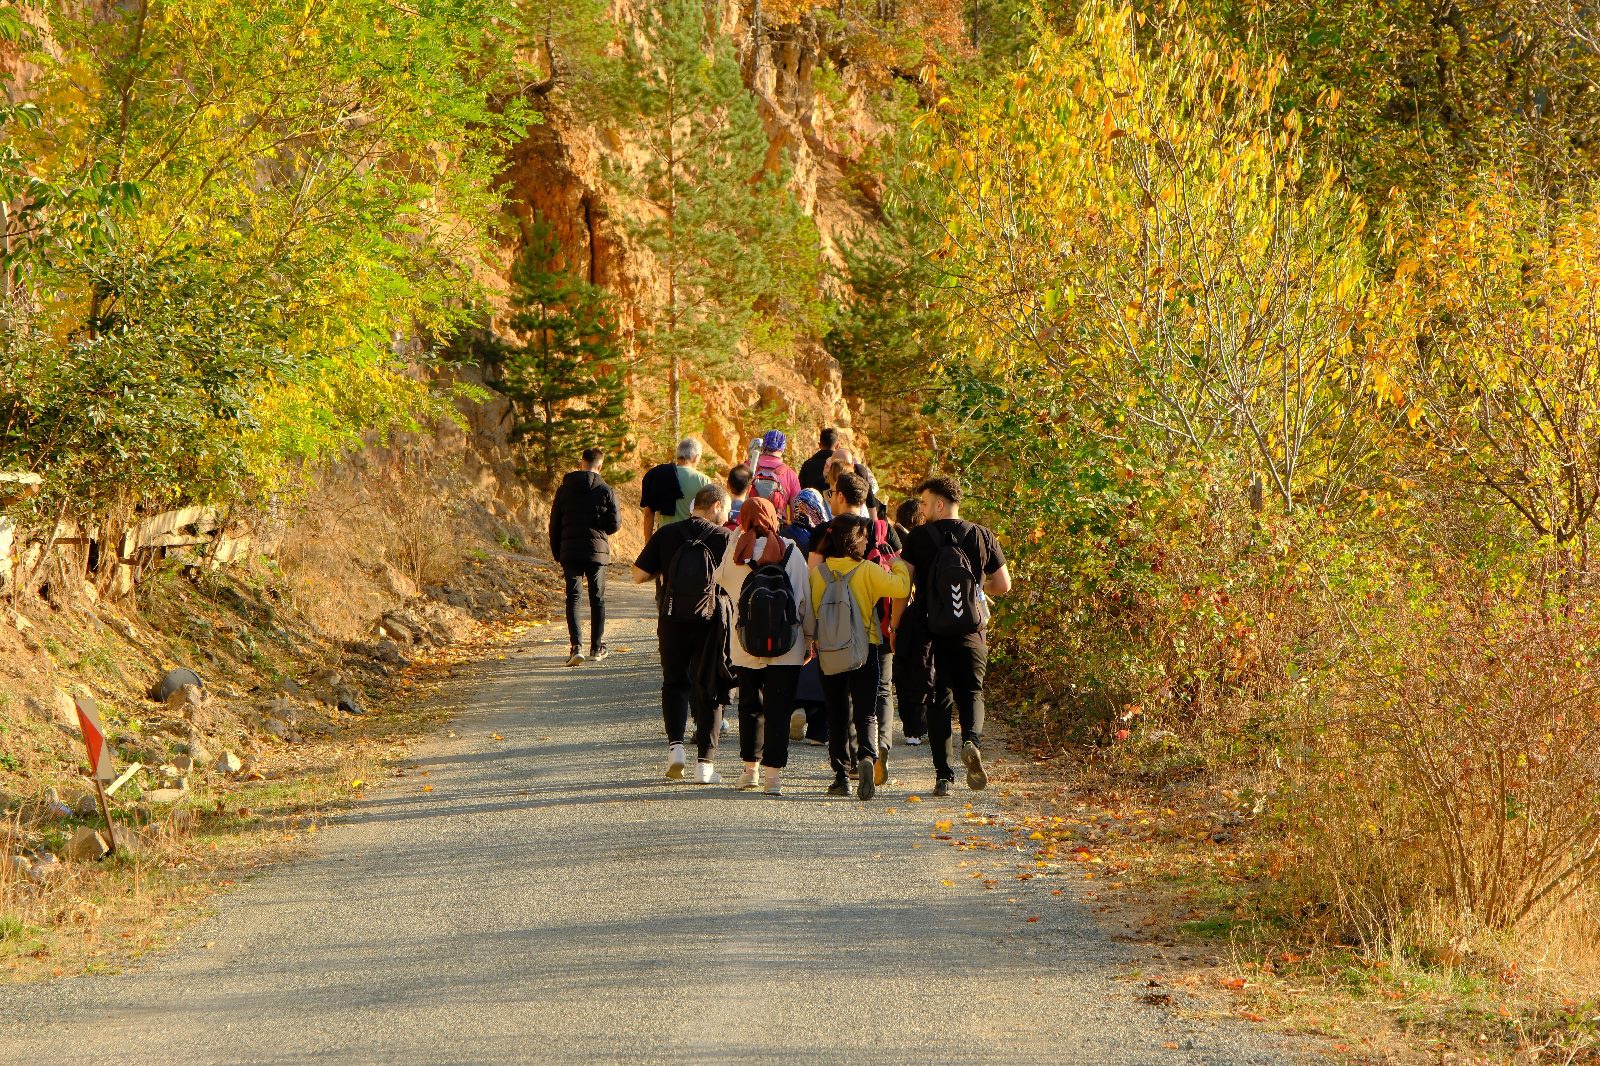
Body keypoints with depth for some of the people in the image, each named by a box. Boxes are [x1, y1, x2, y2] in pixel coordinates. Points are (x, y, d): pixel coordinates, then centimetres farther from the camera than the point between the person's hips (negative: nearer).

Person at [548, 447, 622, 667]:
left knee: (573, 598, 0)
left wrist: (557, 554, 15)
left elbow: (554, 525, 7)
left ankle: (575, 646, -16)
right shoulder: (606, 491, -4)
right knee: (597, 599, 11)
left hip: (570, 552, 1)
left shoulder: (564, 490, 4)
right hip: (597, 551, -1)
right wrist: (618, 515, 18)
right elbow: (614, 525, -6)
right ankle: (597, 648, 16)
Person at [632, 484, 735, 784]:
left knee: (674, 682, 18)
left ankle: (675, 743, -2)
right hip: (712, 621, -1)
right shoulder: (725, 537, -6)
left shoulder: (666, 535, -1)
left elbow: (639, 575, -1)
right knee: (709, 691, 7)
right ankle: (705, 762, 3)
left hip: (672, 620, 1)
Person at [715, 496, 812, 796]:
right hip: (786, 648, -1)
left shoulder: (735, 551, -3)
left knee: (750, 705, 18)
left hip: (746, 647, 1)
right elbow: (806, 597, 0)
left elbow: (720, 578, 17)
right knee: (778, 710, 2)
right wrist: (810, 637, 11)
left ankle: (750, 768, 25)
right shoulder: (791, 552, -4)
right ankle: (773, 774, -5)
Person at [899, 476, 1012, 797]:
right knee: (971, 692, 14)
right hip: (971, 633, 1)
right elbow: (1003, 585, 4)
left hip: (932, 633, -1)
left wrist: (895, 625, 1)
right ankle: (972, 740, -17)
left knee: (940, 699, 7)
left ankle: (944, 775, 1)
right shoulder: (981, 536, 2)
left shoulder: (918, 538, -4)